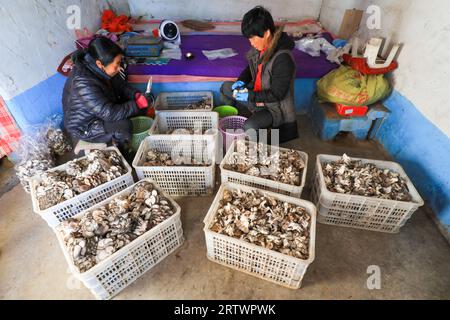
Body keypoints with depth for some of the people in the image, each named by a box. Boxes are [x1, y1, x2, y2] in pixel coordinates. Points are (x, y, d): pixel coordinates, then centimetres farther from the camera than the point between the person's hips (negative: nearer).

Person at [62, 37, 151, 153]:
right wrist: (136, 104, -29)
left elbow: (121, 86, 2)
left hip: (103, 112, 8)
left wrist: (136, 95, -18)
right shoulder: (83, 83, -35)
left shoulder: (100, 70, -11)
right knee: (124, 126, -30)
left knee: (141, 109, -2)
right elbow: (109, 113, -36)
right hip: (84, 127, -8)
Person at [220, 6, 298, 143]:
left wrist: (249, 96, -25)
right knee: (225, 87, 10)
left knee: (250, 127, -33)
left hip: (274, 106, -8)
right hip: (256, 94, 9)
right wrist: (241, 81, -6)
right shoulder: (261, 47, -6)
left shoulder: (283, 58, -30)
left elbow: (277, 95, -25)